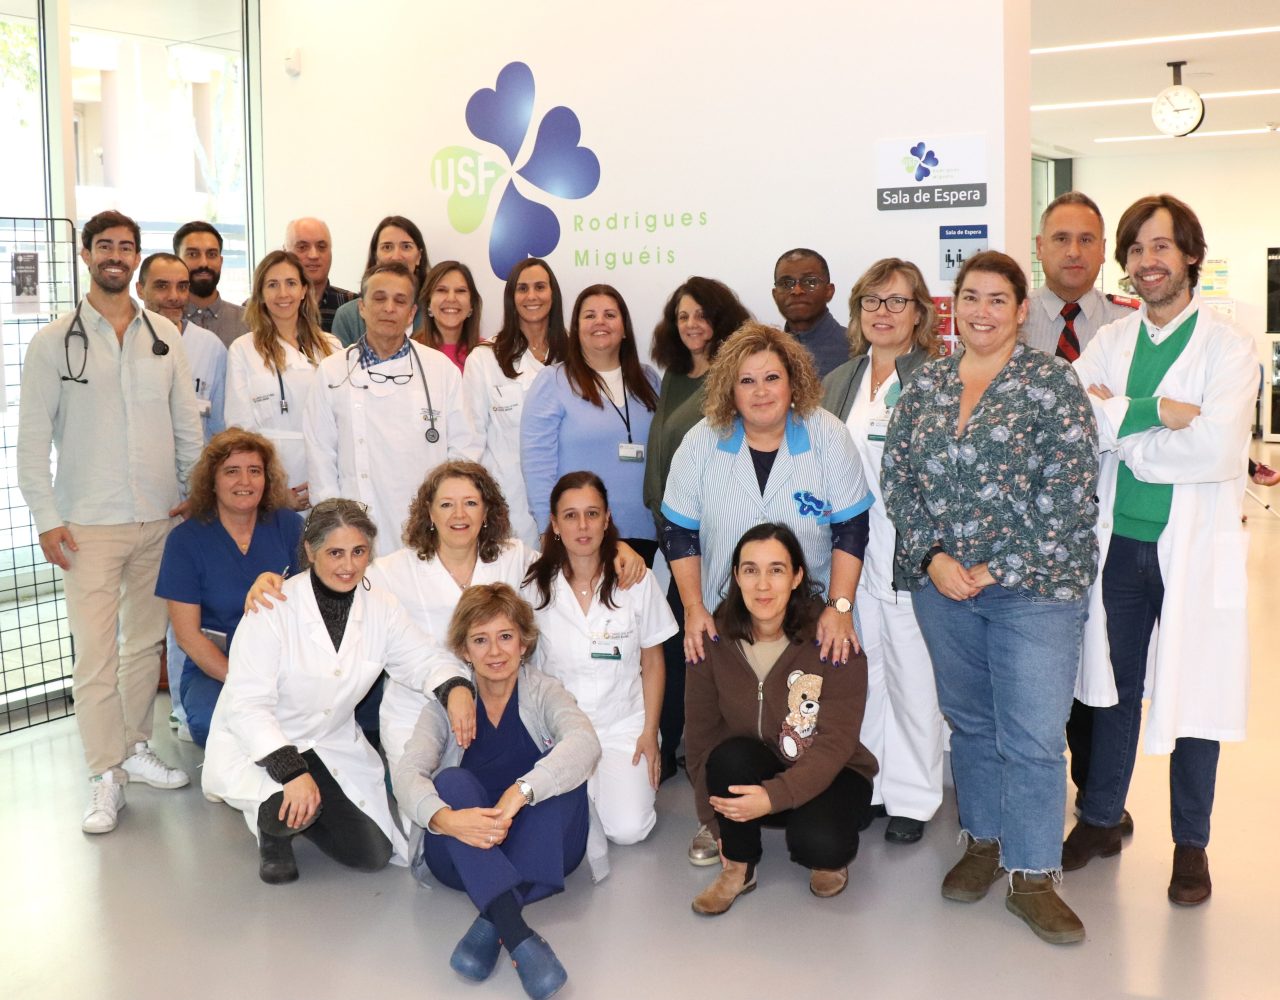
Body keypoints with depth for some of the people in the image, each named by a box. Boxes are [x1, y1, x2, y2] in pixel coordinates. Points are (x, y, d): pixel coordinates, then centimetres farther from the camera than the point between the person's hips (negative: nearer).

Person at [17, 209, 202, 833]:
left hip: (159, 518, 3)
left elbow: (187, 423, 11)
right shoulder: (54, 342, 0)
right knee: (95, 652, -5)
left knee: (146, 641, 12)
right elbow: (32, 438, -2)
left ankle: (135, 748, 26)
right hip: (88, 524, -3)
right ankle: (106, 777, 4)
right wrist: (46, 517, -8)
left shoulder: (164, 336, 8)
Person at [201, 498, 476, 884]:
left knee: (373, 855, -2)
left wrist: (456, 688, -28)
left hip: (333, 747, 5)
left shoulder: (380, 607, -6)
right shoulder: (274, 608, -22)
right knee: (295, 804, -34)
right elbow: (247, 706, -26)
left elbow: (423, 662, -3)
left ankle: (301, 817, 27)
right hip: (254, 747, -5)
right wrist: (292, 772, -38)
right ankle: (273, 829, 4)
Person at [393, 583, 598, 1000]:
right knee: (453, 780, -27)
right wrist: (443, 818, -38)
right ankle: (518, 934, -46)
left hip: (542, 853, 0)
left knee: (560, 766, -24)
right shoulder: (447, 703, 2)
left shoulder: (545, 693, 1)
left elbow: (585, 743, -23)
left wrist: (520, 792, -39)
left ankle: (492, 923, -35)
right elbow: (407, 771, -16)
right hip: (465, 856, 0)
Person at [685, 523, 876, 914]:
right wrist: (715, 821, -7)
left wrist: (775, 795, -35)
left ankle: (830, 858, 7)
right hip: (751, 774, 2)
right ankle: (738, 868, -7)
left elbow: (836, 741, -22)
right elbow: (701, 732, -5)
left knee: (817, 844, -32)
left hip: (829, 775, -2)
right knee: (731, 756, -31)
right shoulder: (716, 640, -11)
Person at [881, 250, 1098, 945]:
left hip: (1033, 586, -4)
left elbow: (1068, 492, -11)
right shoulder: (924, 384, 7)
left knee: (1033, 736, -2)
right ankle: (983, 842, 32)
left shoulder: (1051, 383, -5)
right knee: (969, 722, 15)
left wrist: (996, 568, -14)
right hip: (941, 582, 4)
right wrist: (932, 557, -8)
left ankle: (1033, 877, 11)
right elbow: (896, 476, 5)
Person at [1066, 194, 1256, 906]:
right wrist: (1157, 412, -18)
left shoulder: (1229, 344, -7)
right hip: (1120, 544, 4)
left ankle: (1191, 844, 24)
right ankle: (1102, 820, 32)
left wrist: (1118, 424, -13)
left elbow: (1219, 449, -21)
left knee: (1195, 699, 7)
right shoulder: (1111, 343, 6)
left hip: (1196, 549, -3)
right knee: (1115, 690, 15)